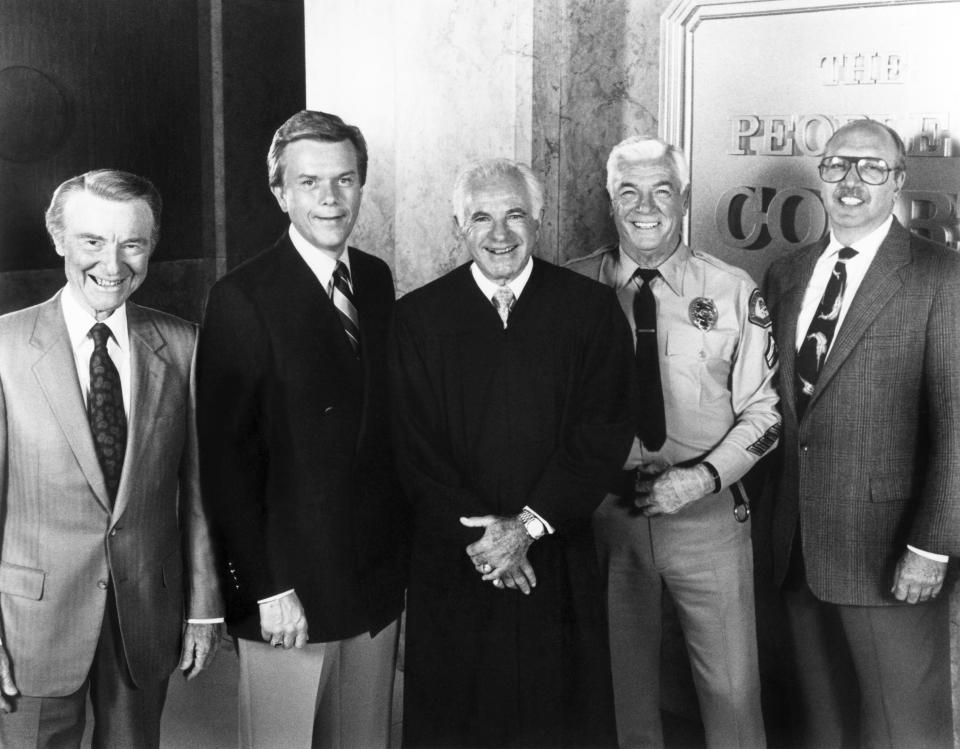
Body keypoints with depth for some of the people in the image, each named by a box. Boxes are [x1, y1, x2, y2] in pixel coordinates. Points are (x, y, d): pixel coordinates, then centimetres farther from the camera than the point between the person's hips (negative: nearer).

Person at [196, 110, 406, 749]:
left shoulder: (378, 279, 6)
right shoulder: (243, 299, -13)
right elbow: (226, 457, -13)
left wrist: (404, 551, 7)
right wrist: (264, 586, -14)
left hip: (380, 576, 6)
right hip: (289, 584, -5)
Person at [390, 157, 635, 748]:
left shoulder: (592, 309, 1)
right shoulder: (418, 317, 2)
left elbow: (605, 432, -4)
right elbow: (414, 448, -1)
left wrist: (530, 525, -12)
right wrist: (475, 531, -11)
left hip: (558, 564, 0)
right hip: (451, 565, 0)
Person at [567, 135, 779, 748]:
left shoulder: (733, 291, 0)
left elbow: (762, 411, 1)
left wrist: (704, 475, -13)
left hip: (707, 510, 0)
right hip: (605, 512, 1)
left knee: (734, 689, 6)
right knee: (623, 683, 15)